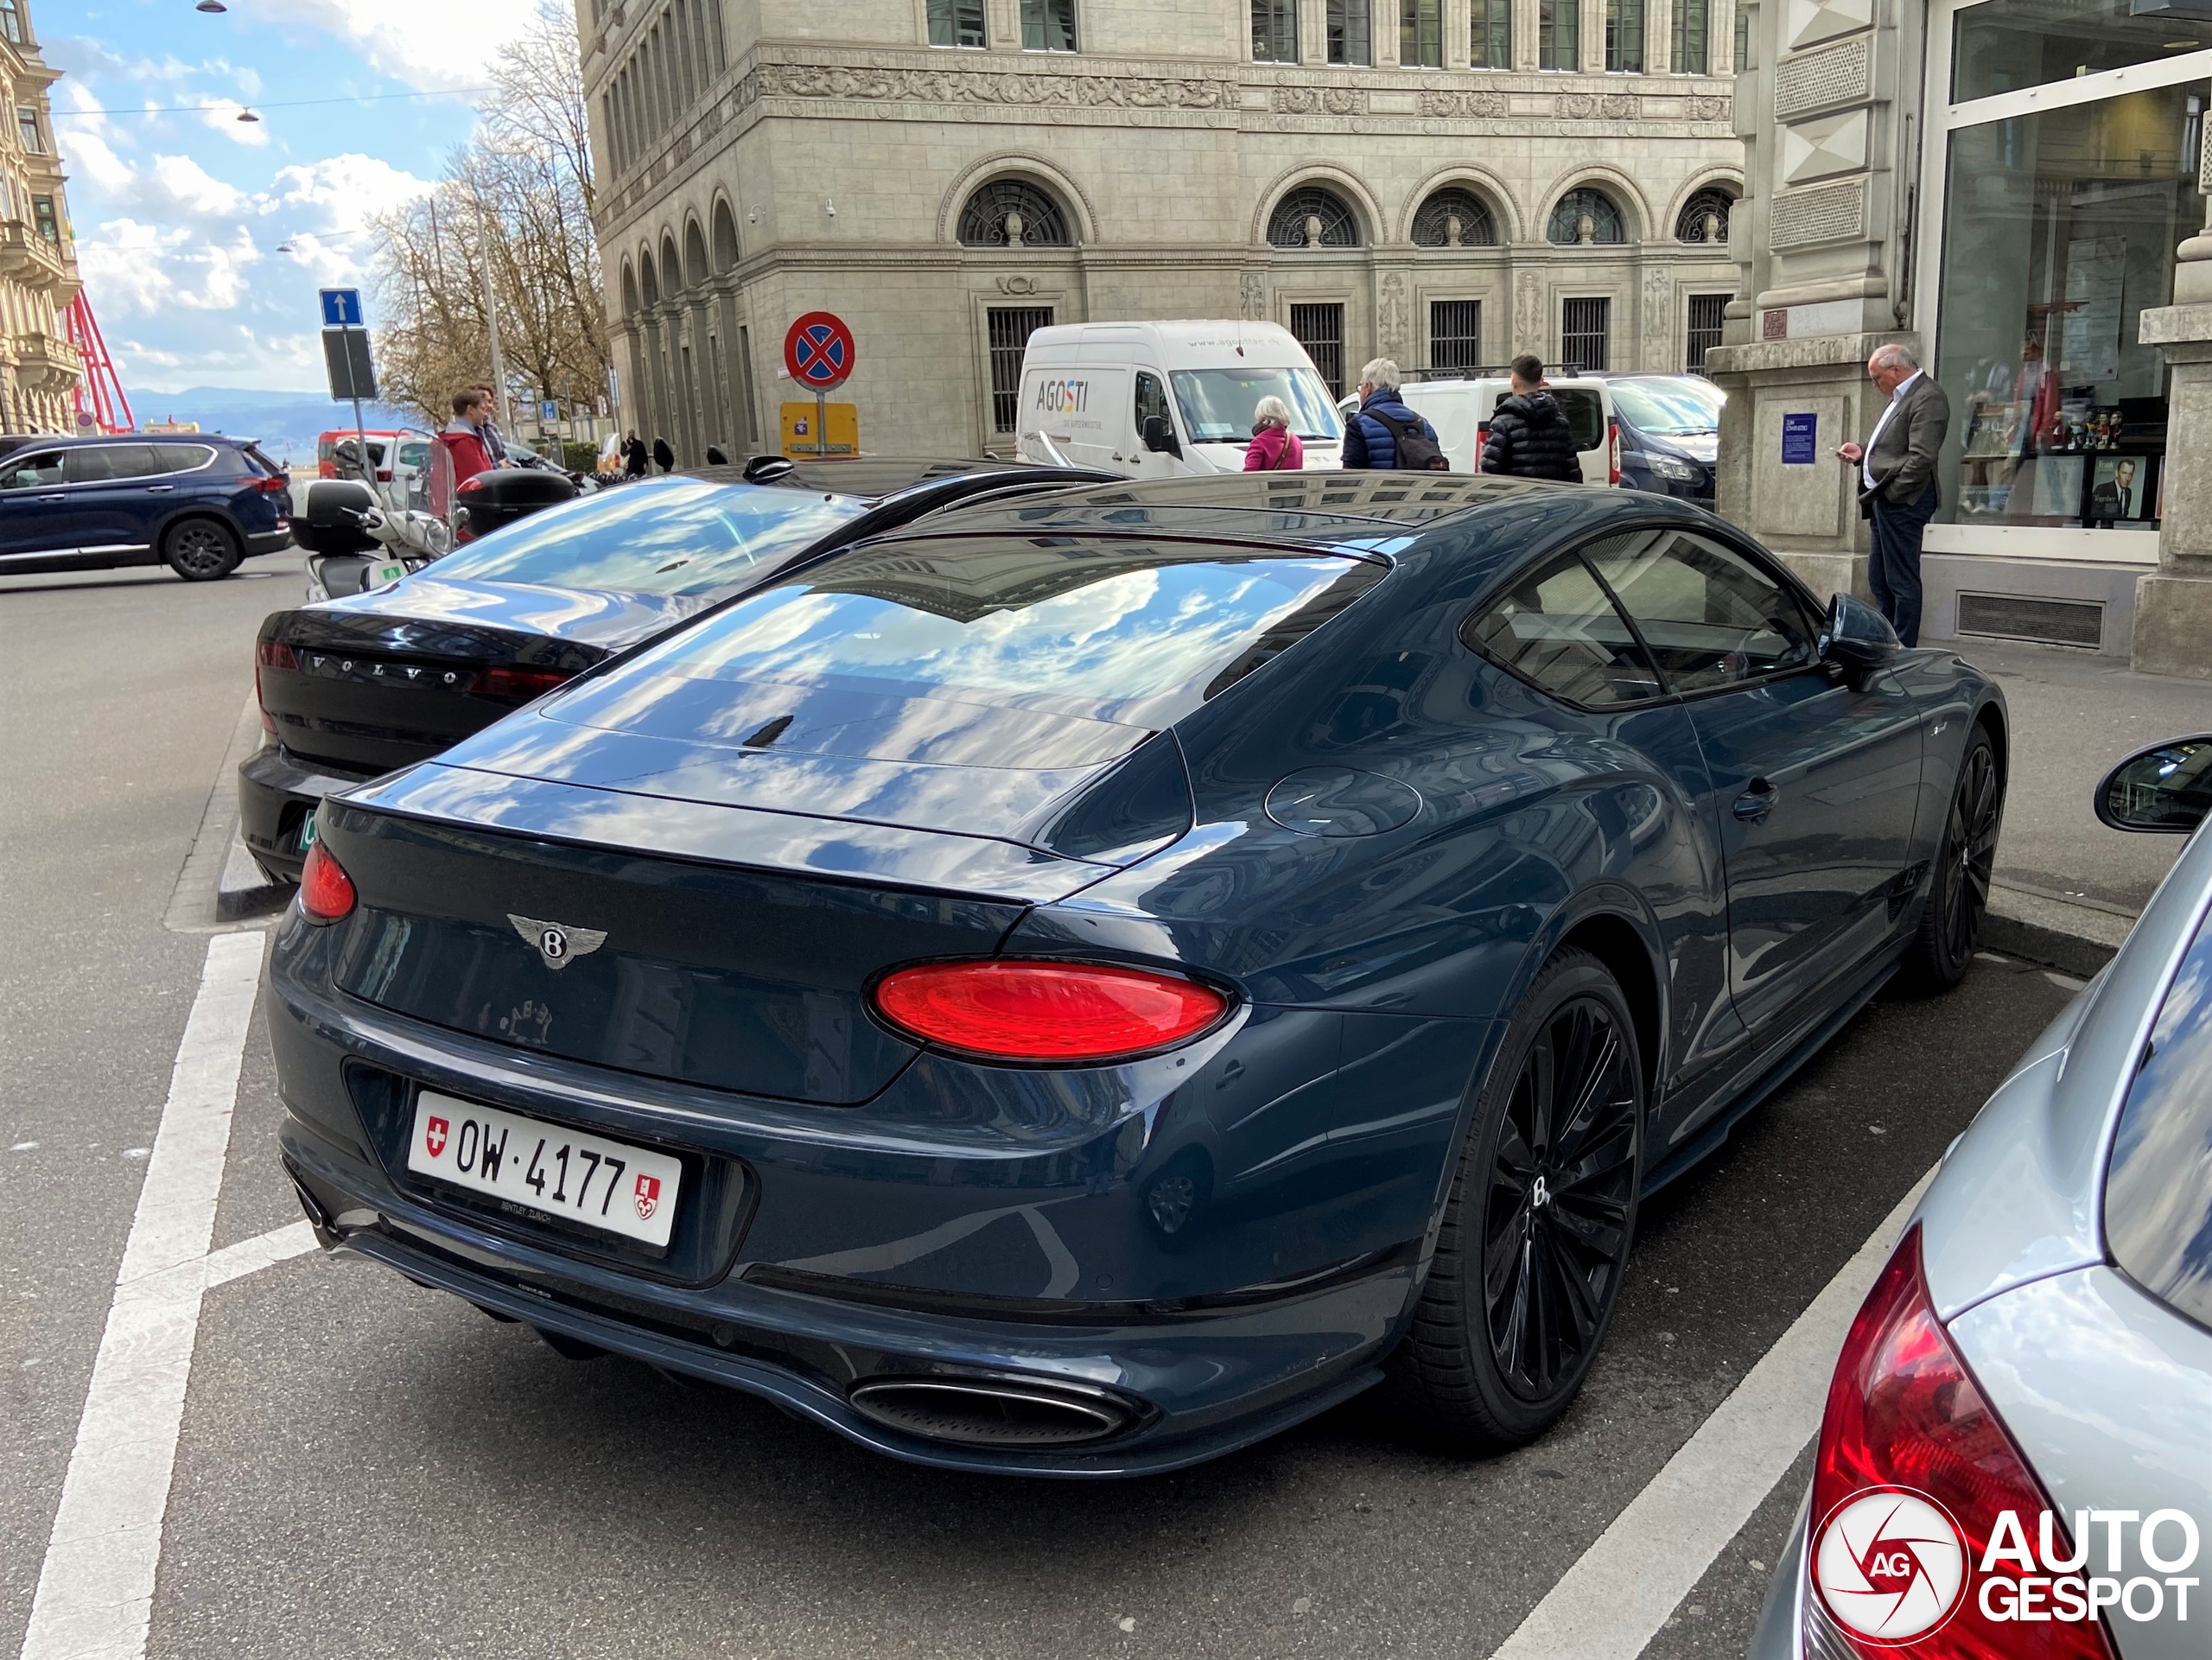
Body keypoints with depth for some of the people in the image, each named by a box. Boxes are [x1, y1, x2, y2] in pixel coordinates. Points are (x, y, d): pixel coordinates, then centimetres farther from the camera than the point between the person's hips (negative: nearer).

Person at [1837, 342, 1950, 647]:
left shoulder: (1928, 398, -12)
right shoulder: (1899, 397, 19)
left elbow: (1920, 457, -20)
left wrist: (1890, 494, -18)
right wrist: (1863, 453, 11)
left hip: (1902, 501, -10)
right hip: (1885, 500, 10)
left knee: (1902, 581, -5)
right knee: (1879, 579, 14)